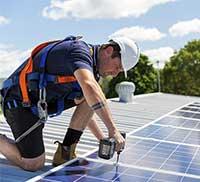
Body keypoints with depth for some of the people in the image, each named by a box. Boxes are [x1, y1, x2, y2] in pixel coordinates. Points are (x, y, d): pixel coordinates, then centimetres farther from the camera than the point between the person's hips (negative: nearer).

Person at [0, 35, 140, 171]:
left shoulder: (91, 67, 8)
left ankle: (66, 152, -1)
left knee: (89, 98, -5)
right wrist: (113, 130, -40)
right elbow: (90, 87, -41)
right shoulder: (79, 50, -20)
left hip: (42, 102, 9)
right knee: (34, 165, -10)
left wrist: (103, 139, 10)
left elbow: (85, 111, 16)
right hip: (20, 103, -8)